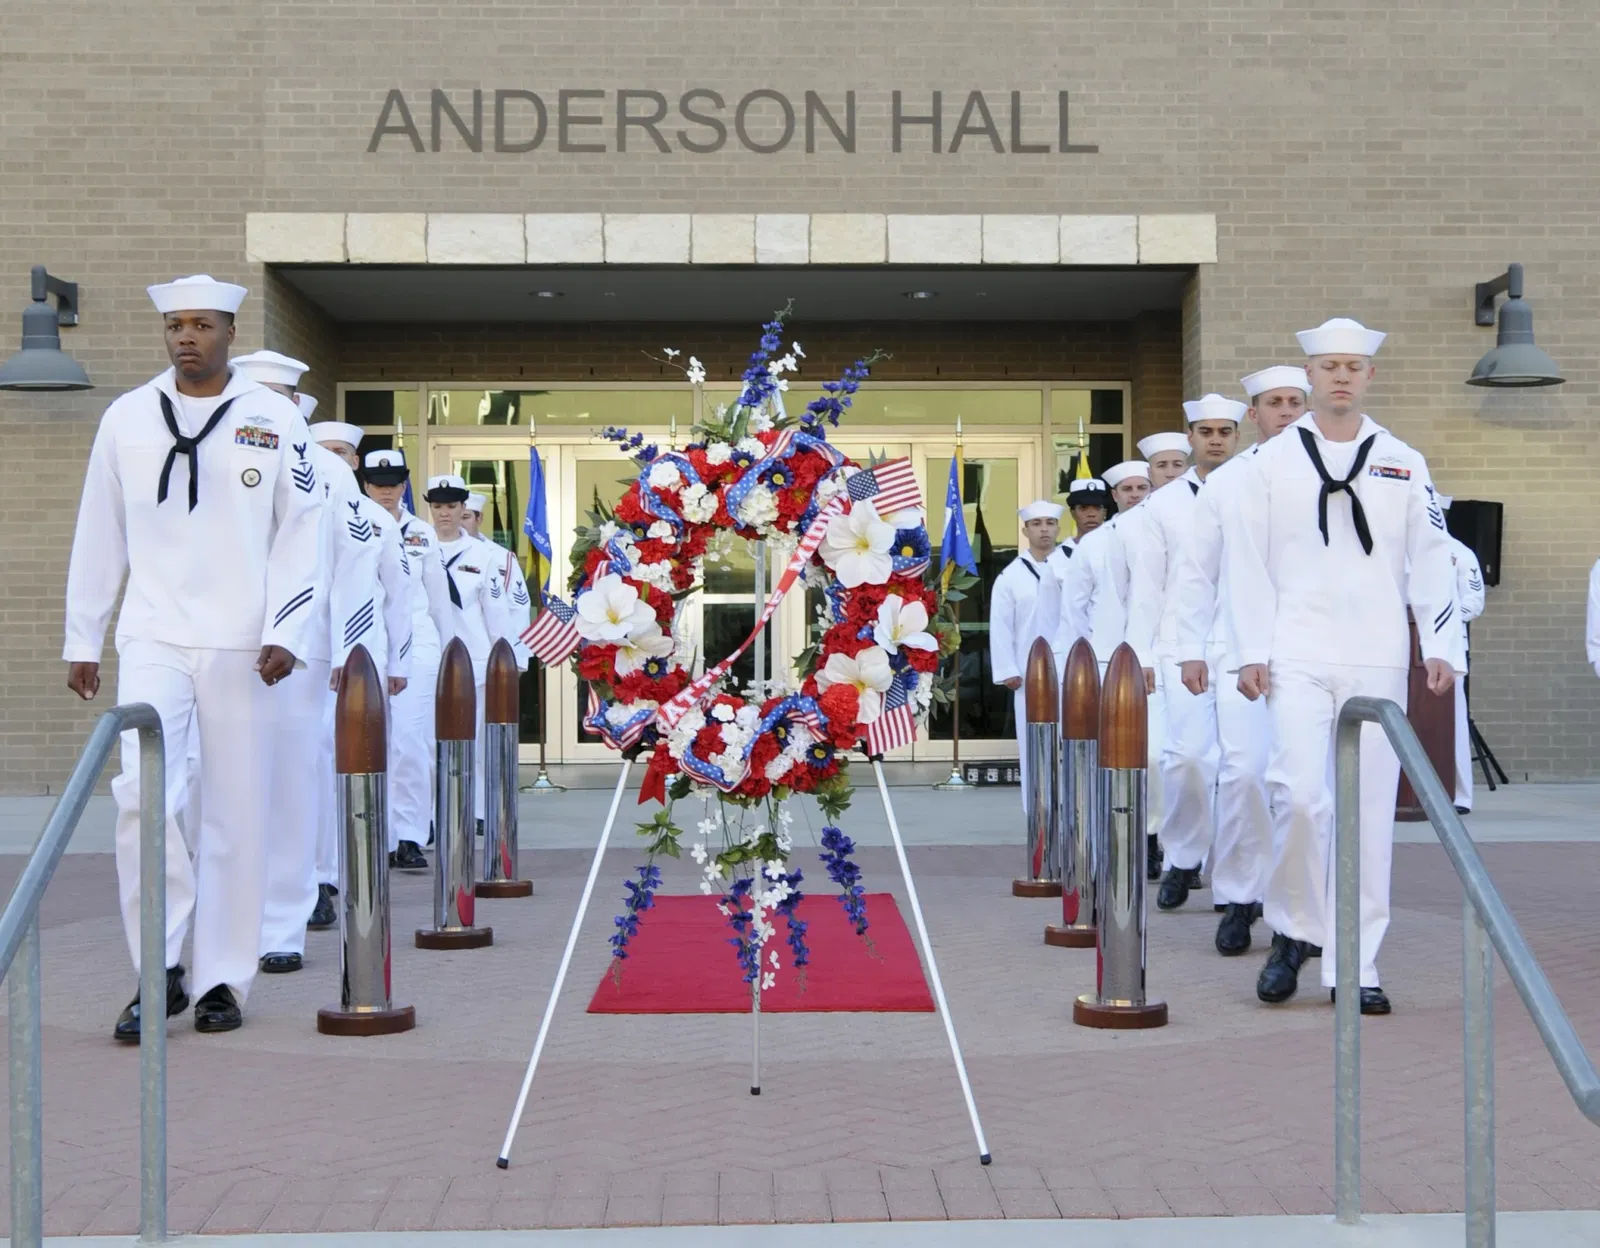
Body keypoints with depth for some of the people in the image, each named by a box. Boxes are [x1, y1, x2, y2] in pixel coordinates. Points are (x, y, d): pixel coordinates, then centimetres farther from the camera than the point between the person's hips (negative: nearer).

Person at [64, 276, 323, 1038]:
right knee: (141, 794, -15)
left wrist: (284, 633, -8)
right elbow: (99, 538, 11)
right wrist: (81, 642, 11)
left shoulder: (276, 420, 2)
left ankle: (223, 981, 15)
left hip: (239, 645, 0)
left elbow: (299, 536, 2)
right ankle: (160, 972, -3)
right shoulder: (126, 419, 6)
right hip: (153, 639, 1)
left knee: (236, 812, 3)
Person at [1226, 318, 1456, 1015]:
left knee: (1370, 809, 1)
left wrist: (1439, 647, 1)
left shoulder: (1402, 464, 12)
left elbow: (1429, 560, 10)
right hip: (1298, 659, -2)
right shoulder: (1271, 462, 7)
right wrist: (1252, 654, -4)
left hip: (1378, 661, 2)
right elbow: (1247, 562, 3)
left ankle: (1355, 965, 8)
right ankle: (1294, 932, 9)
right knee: (1299, 795, -15)